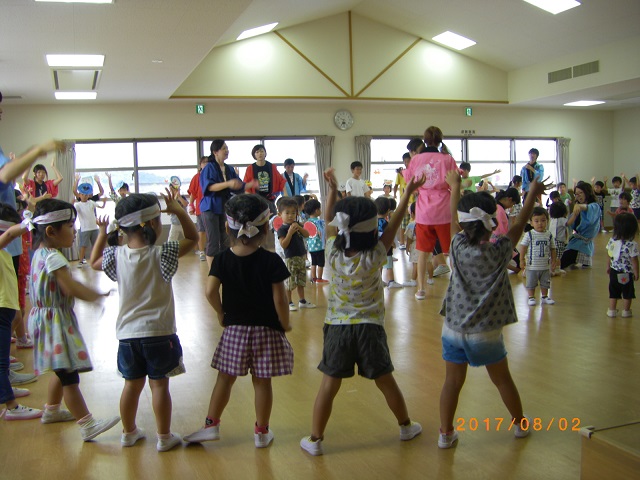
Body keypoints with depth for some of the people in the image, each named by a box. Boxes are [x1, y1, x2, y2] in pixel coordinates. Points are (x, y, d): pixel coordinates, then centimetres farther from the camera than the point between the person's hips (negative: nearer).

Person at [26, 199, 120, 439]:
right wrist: (98, 295, -19)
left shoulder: (41, 254, 9)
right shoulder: (53, 257, -22)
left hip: (48, 319, 10)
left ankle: (52, 409, 41)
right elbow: (71, 287, -30)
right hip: (56, 321, -10)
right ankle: (87, 425, -2)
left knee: (63, 371, 24)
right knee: (69, 376, -6)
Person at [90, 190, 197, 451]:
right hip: (159, 332, -4)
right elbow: (192, 237, -5)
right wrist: (178, 210, -7)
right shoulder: (161, 254, -15)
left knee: (132, 383, 17)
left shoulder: (116, 255, -4)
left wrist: (103, 232, 21)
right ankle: (164, 437, 16)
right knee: (159, 384, 6)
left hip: (127, 333, 4)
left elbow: (94, 262, 17)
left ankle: (129, 432, 32)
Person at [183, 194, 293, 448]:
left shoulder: (222, 259, -5)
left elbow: (210, 291, -12)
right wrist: (285, 323, 1)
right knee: (262, 381, 8)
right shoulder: (271, 260, -12)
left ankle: (211, 425, 22)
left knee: (225, 377, 15)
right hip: (266, 329, -2)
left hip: (234, 328, 2)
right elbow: (279, 298, -13)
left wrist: (221, 313, 4)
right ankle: (261, 432, 20)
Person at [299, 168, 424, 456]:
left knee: (329, 385, 5)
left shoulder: (333, 254, -8)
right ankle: (406, 426, 33)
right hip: (370, 327, -1)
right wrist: (408, 193, 2)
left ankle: (315, 440, 12)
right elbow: (393, 226, -3)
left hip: (337, 327, 1)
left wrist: (332, 189, 10)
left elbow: (329, 223, 6)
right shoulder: (374, 257, -12)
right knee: (385, 381, 13)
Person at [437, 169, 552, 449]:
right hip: (486, 334, -1)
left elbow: (454, 218, 5)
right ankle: (520, 424, 37)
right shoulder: (499, 252, -13)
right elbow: (519, 225, 1)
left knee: (452, 382, 10)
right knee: (503, 380, 17)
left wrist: (454, 185, 18)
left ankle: (446, 434, 16)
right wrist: (532, 194, 13)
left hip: (453, 330, 1)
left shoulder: (459, 248, -9)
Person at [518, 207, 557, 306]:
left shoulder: (549, 235, 0)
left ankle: (544, 297, 29)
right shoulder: (529, 235, -10)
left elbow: (552, 249, 8)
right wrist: (522, 259, -11)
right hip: (532, 266, -3)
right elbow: (523, 247, -7)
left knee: (545, 283, 14)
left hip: (545, 266, 3)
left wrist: (554, 261, 6)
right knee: (531, 283, 6)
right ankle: (531, 298, 18)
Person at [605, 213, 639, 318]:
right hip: (627, 274, -4)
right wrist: (636, 273, -4)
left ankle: (611, 310, 21)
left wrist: (608, 267, 18)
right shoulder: (632, 244, -22)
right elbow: (634, 261, -16)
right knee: (627, 293, 14)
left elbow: (609, 256, 3)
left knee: (613, 292, 15)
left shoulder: (612, 240, -8)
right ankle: (626, 311, 23)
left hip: (614, 271, 4)